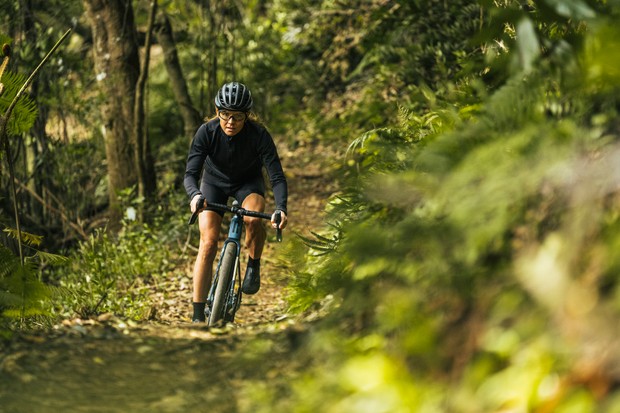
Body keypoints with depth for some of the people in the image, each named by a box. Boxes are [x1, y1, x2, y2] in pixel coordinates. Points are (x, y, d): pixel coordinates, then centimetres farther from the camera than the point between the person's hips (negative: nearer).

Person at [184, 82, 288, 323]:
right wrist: (195, 195, -53)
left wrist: (280, 208, -48)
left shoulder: (259, 135, -30)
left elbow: (277, 176, -31)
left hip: (249, 182, -1)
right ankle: (198, 315, -12)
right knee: (208, 243, -15)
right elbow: (190, 173, -31)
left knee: (253, 218, -34)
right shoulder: (207, 132, -28)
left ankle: (254, 265, -4)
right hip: (215, 182, 1)